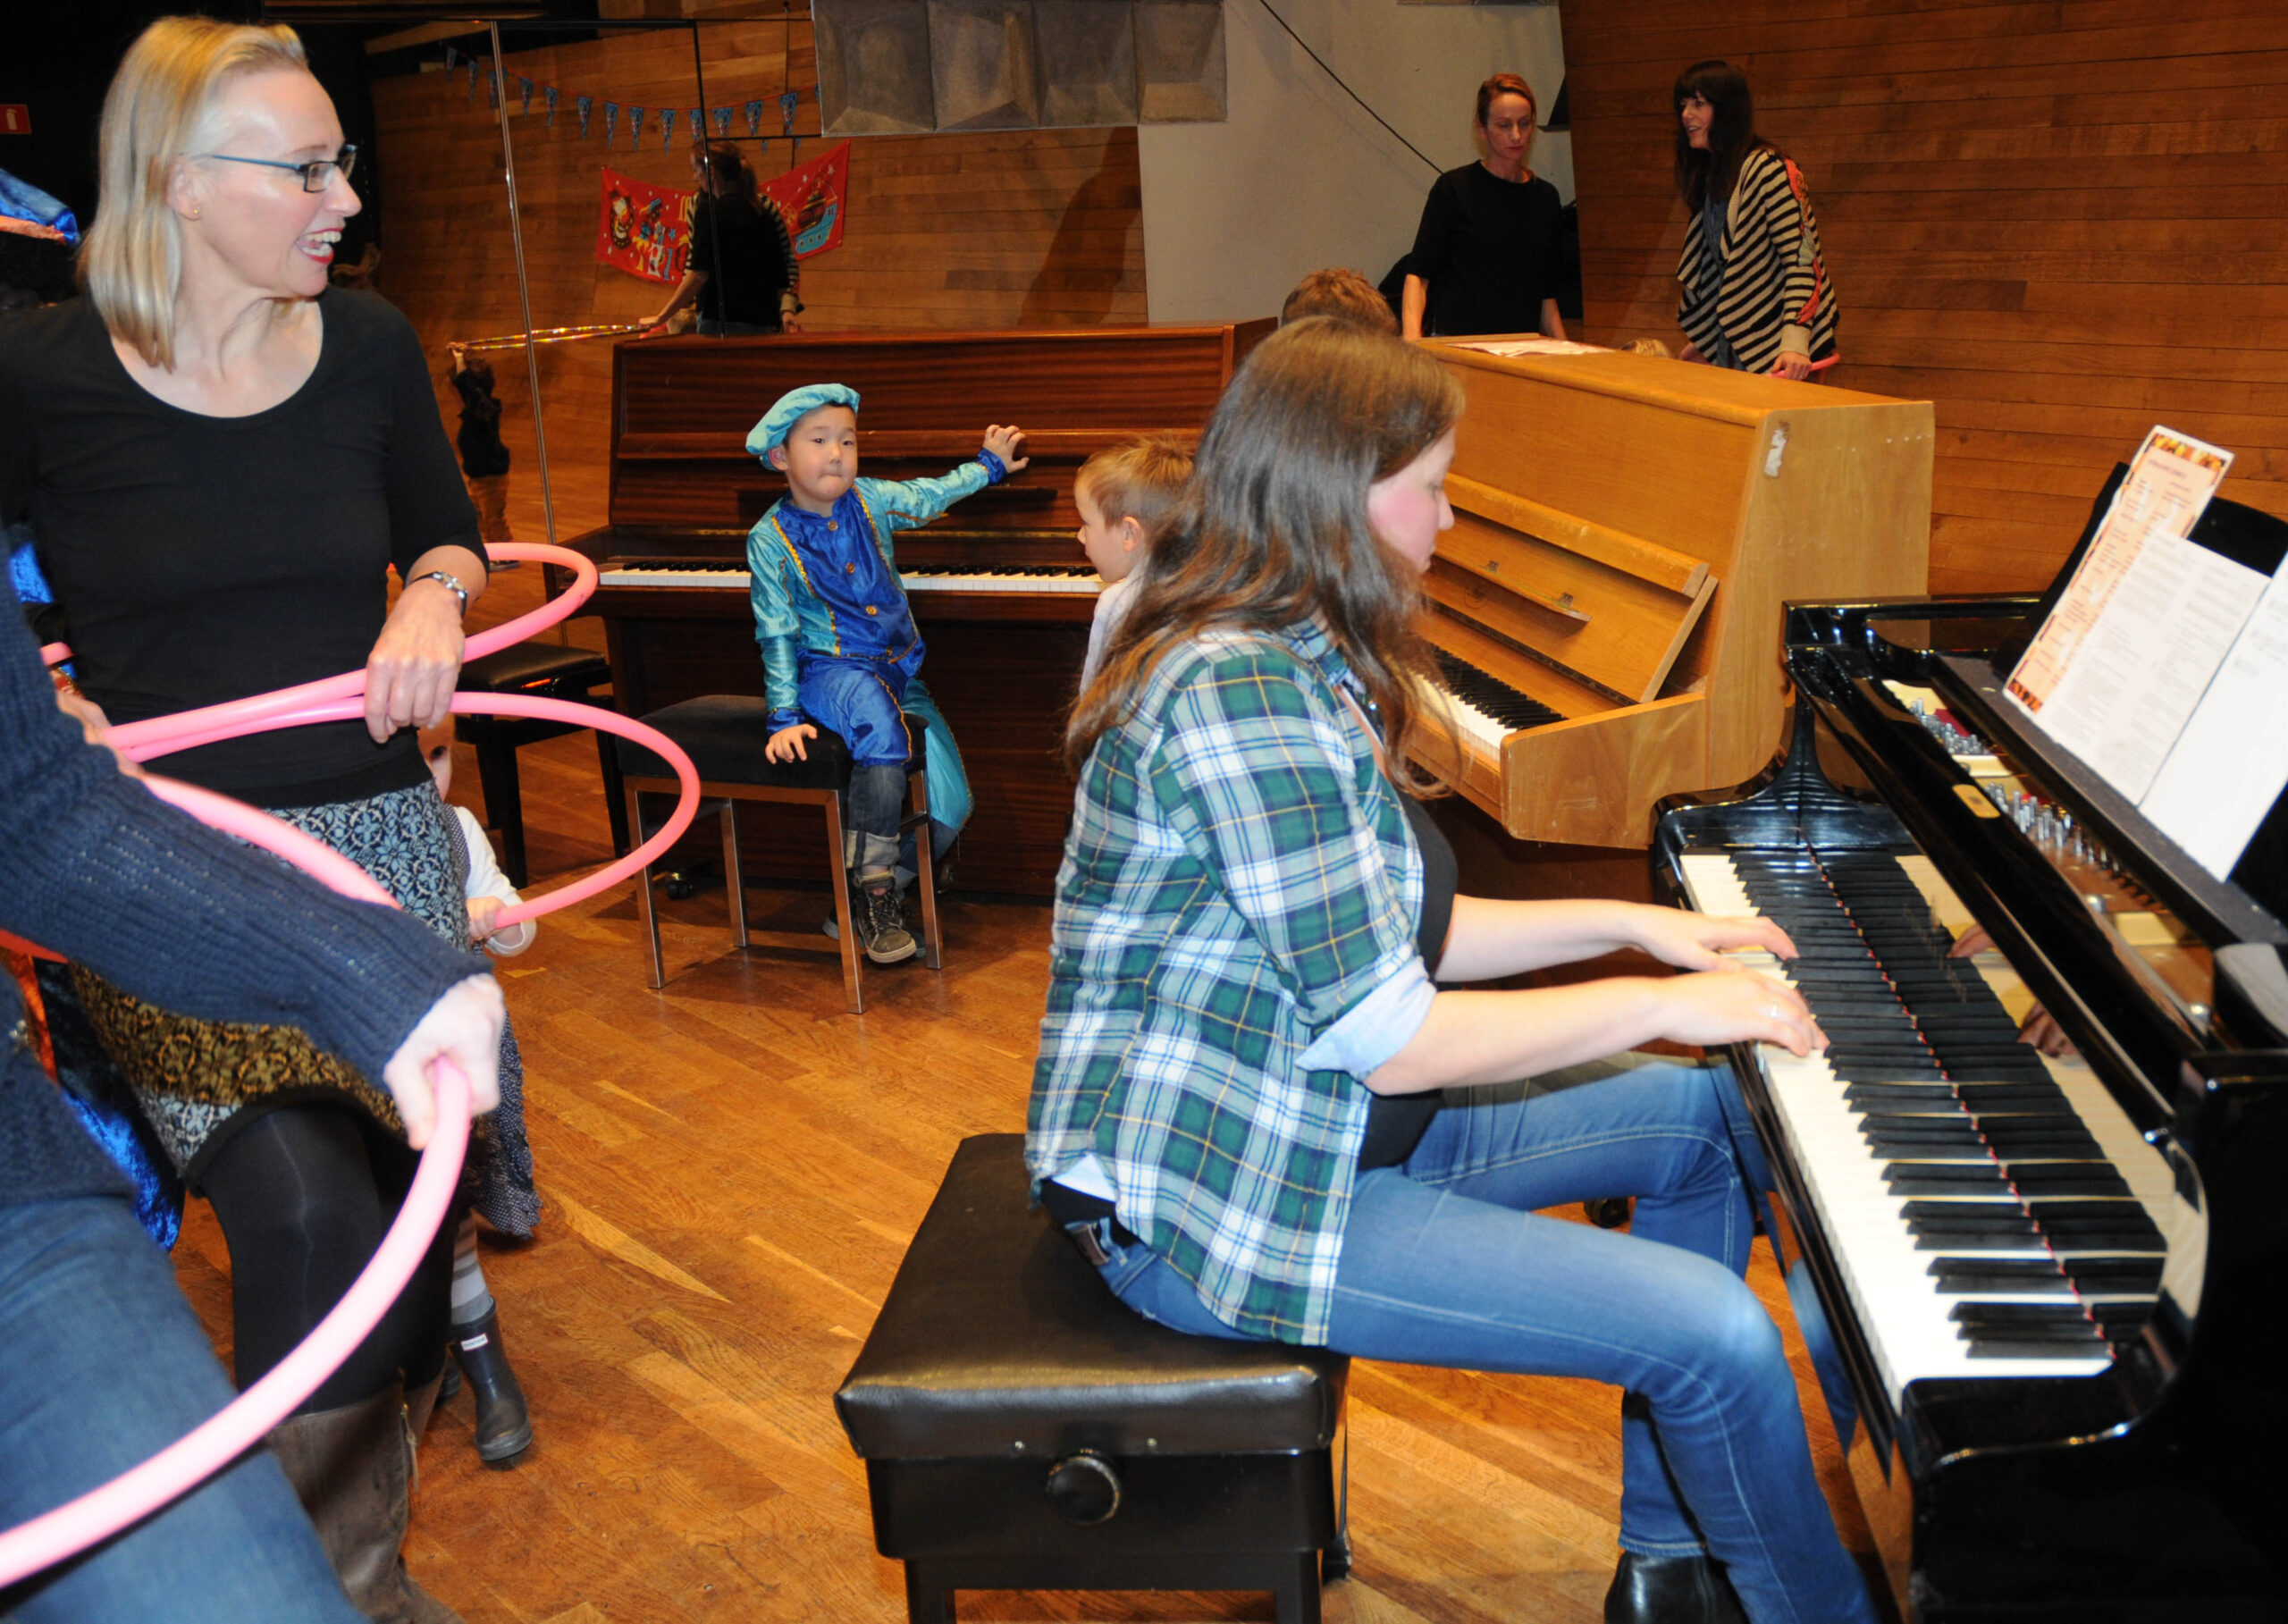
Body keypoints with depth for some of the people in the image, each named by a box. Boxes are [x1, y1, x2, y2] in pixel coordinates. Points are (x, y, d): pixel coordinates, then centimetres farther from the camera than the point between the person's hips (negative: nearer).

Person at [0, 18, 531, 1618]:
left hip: (382, 843, 4)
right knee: (310, 1212, -19)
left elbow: (447, 526, 18)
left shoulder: (368, 347, 3)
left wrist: (432, 595, -3)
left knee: (400, 1203, 8)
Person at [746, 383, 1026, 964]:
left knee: (949, 805, -7)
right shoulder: (770, 539, -6)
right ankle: (873, 889, -26)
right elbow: (776, 633, -6)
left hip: (899, 669, 5)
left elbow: (933, 495, 24)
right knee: (881, 726, -38)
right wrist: (785, 716, -13)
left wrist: (989, 464, 38)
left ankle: (874, 894, 13)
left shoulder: (868, 500, 4)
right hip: (828, 670, -5)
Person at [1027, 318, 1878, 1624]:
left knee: (1707, 1110, 13)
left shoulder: (1292, 663, 8)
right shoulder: (1245, 694, -26)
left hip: (1315, 1114, 11)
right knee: (1715, 1331, -16)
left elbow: (1389, 934, 11)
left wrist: (1632, 921, 7)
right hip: (1208, 1198, -11)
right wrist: (1662, 1003, -14)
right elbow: (1396, 1039, -25)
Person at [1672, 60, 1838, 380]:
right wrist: (1705, 341, 21)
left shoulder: (1767, 169, -13)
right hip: (1733, 350, 8)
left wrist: (1794, 344, -28)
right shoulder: (1709, 177, 12)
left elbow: (1802, 258, -19)